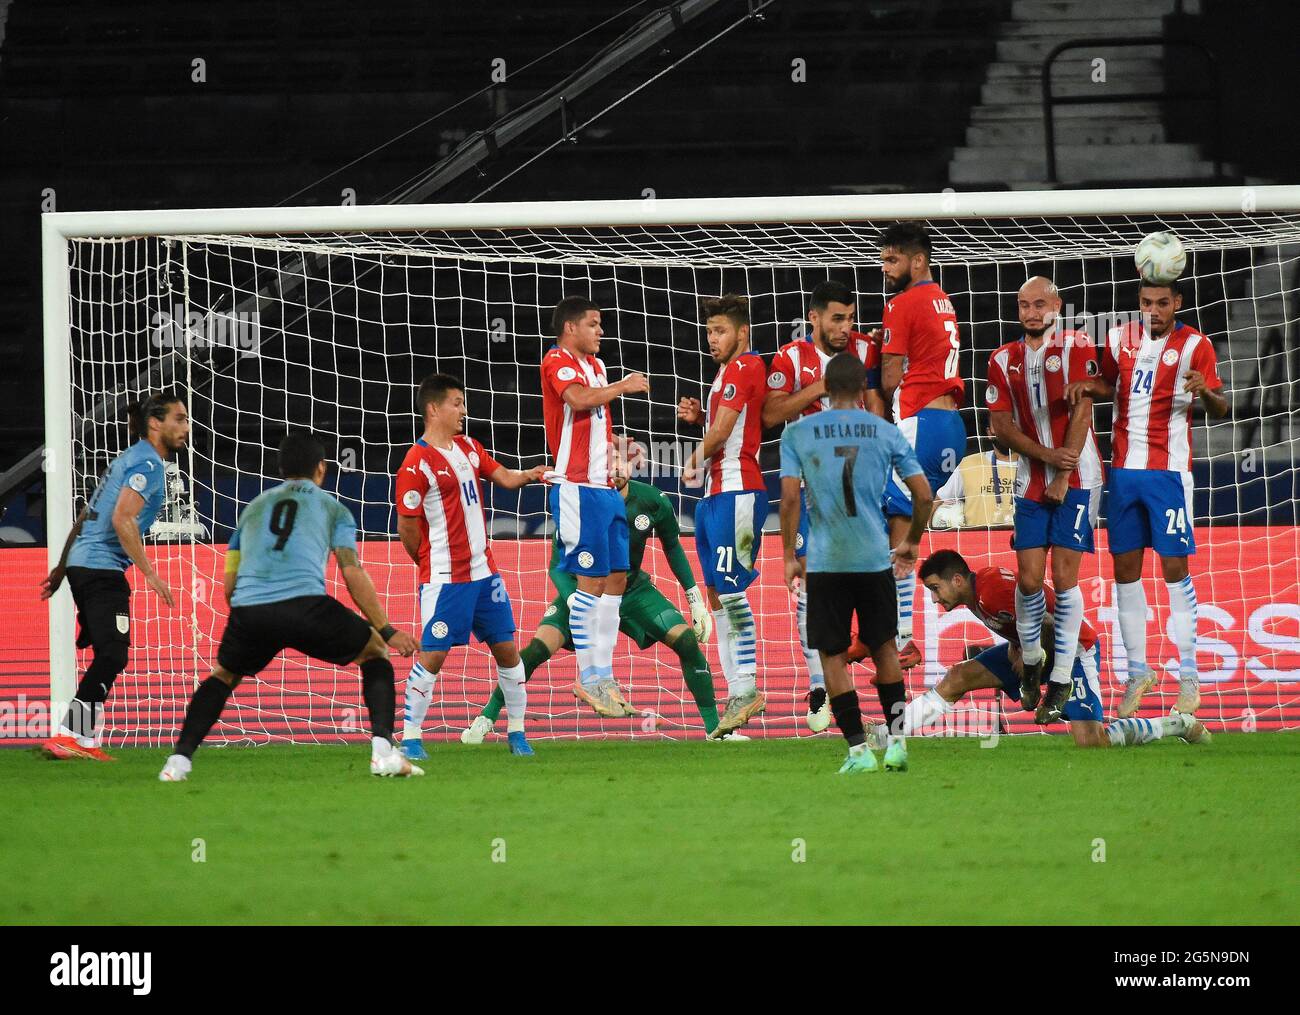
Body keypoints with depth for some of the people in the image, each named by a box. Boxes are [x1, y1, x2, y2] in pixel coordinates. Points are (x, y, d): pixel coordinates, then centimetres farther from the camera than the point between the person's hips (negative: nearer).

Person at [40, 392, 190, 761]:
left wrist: (62, 568, 25)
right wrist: (149, 573, -19)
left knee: (107, 656, 13)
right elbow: (122, 519, -22)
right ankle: (68, 737, -18)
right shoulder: (147, 463, -10)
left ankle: (87, 741, 12)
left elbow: (86, 517, 24)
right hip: (102, 569, -10)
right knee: (112, 656, -13)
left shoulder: (130, 460, 21)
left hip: (82, 565, 10)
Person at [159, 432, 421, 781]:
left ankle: (180, 759, 13)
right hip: (306, 605, -3)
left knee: (223, 674, 30)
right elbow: (354, 576, 9)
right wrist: (387, 631, 12)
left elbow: (229, 586, 28)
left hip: (248, 610, 3)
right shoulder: (333, 508, 21)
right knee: (375, 653, 19)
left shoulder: (254, 507, 30)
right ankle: (383, 750, 1)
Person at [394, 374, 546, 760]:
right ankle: (410, 739, 0)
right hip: (444, 579, -7)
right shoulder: (417, 464, -13)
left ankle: (516, 733, 17)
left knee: (506, 649, 8)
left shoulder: (468, 447, 11)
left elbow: (505, 478, 14)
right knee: (432, 656, -8)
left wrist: (530, 474, -8)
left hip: (483, 572, 7)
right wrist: (433, 565, -1)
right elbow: (406, 527, -10)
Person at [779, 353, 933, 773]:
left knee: (833, 656, 5)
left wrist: (789, 557, 3)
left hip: (824, 563, -1)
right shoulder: (885, 432, 3)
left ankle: (858, 750, -1)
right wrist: (910, 542, 18)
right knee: (884, 648, 18)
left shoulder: (797, 433, 0)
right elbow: (923, 494, 3)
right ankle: (897, 740, 13)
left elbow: (789, 497, -6)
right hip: (876, 560, 2)